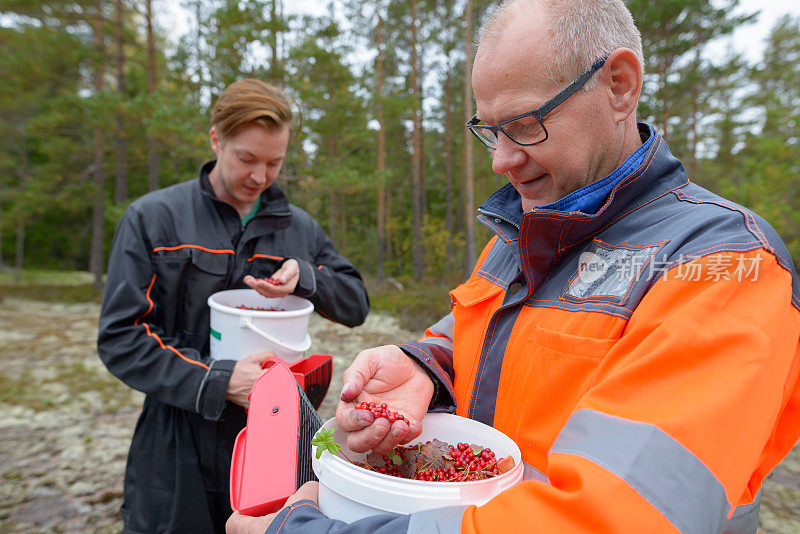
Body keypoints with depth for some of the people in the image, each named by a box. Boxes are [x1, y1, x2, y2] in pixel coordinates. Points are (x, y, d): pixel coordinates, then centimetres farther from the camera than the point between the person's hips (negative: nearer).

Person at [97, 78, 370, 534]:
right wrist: (217, 382, -21)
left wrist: (305, 277, -14)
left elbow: (357, 304, 7)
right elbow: (119, 339, -8)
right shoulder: (153, 218, -4)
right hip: (181, 452, -2)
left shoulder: (299, 228, 6)